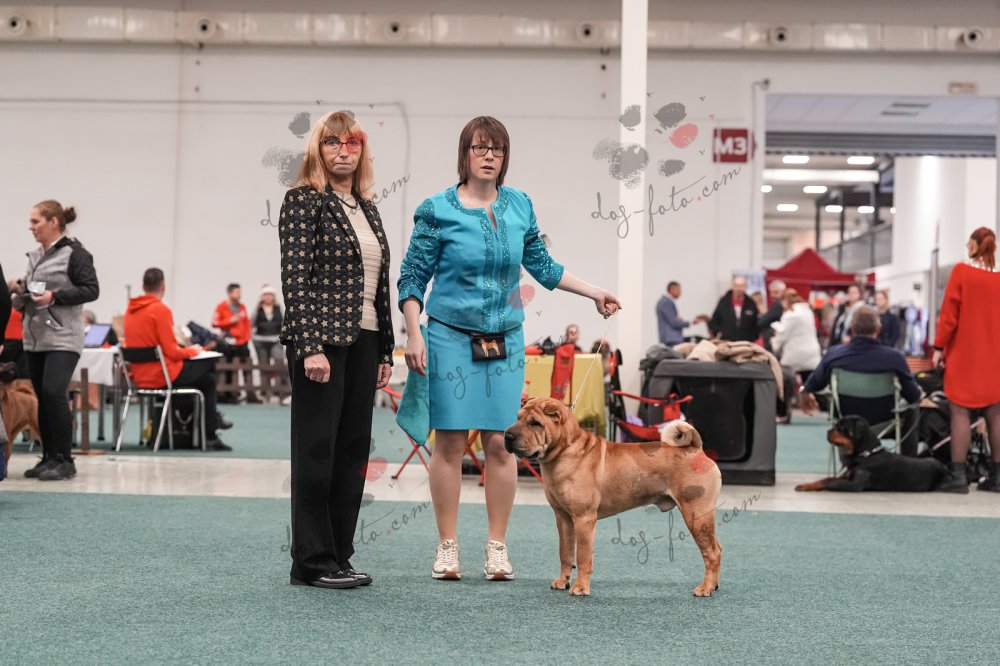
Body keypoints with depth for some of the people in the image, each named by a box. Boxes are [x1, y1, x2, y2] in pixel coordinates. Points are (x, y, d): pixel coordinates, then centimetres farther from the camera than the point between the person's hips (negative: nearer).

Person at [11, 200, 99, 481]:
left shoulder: (74, 253, -6)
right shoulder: (34, 256, 16)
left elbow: (91, 289, -11)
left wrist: (55, 297, -19)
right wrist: (21, 297, 4)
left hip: (62, 337, -7)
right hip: (34, 337, 7)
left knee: (54, 392, -16)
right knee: (43, 398, 8)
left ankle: (64, 460, -9)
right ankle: (49, 458, 16)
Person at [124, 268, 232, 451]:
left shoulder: (130, 310, 7)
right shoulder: (161, 309, -16)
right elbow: (172, 352, -18)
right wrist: (192, 350, 2)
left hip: (140, 378, 8)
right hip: (162, 377, -8)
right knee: (208, 379, 15)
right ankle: (210, 436, 18)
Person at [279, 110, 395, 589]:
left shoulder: (367, 209, 16)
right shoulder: (304, 201, -5)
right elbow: (295, 278, -12)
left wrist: (385, 351, 14)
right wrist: (310, 347, -20)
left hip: (363, 342, 7)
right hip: (321, 338, -7)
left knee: (353, 449, 9)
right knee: (317, 450, -3)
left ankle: (339, 556, 16)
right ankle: (312, 563, 4)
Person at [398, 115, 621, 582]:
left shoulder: (519, 206, 6)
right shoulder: (438, 210, -5)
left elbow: (542, 265, 18)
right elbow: (412, 277, -1)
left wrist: (594, 293, 17)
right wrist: (413, 334, -10)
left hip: (505, 340, 3)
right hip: (451, 337, -3)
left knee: (500, 443, 1)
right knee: (450, 442, -1)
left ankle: (497, 548, 10)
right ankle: (447, 547, 9)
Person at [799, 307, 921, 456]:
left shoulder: (834, 354, -18)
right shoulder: (894, 357, -25)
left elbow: (811, 386, 0)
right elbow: (913, 396, -13)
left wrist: (804, 393, 26)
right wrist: (919, 391, 13)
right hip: (883, 424, -2)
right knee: (911, 410, 29)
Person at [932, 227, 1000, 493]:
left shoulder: (961, 271, -7)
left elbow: (949, 312, -9)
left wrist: (939, 346, -3)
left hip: (964, 354, -4)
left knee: (960, 411, -1)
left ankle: (957, 476, -4)